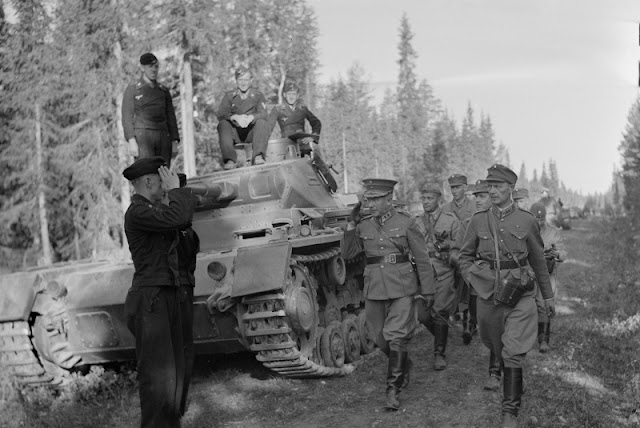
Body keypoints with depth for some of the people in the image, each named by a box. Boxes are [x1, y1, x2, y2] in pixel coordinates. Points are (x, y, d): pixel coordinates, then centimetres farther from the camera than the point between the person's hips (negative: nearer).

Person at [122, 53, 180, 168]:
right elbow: (127, 117, 1)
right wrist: (131, 141, -12)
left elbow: (171, 117, 17)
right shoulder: (132, 89, 9)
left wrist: (174, 141, 5)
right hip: (142, 137, -4)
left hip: (163, 137, 4)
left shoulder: (164, 91, 19)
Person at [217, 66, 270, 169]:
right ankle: (230, 159, -38)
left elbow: (263, 114, -10)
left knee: (262, 123, -28)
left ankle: (258, 156, -41)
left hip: (251, 132, -1)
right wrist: (236, 117, -28)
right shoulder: (229, 96, 6)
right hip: (234, 132, 1)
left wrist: (251, 117, -32)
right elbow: (221, 115, -8)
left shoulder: (258, 95, 5)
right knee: (223, 124, -27)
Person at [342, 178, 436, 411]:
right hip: (374, 289, 4)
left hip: (402, 289, -4)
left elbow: (422, 259, 0)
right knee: (380, 337, 11)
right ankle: (404, 366, 39)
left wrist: (427, 291, 0)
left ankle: (393, 389, -1)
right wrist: (351, 225, -5)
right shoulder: (364, 225, 6)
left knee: (396, 337, -9)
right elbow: (348, 253, 6)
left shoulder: (406, 223, -4)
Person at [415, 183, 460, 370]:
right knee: (423, 315, 1)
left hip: (444, 273, -3)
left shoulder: (451, 220, 2)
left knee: (440, 313, -7)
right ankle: (441, 337, 29)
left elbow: (459, 247, 2)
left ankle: (439, 353, 5)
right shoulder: (416, 223, 12)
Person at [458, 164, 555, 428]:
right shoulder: (478, 221, 2)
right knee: (494, 345, 15)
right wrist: (474, 280, -5)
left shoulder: (526, 221, 0)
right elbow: (464, 257, 12)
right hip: (488, 294, 2)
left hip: (520, 294, -2)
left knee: (513, 353, -10)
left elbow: (538, 260, 10)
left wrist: (548, 296, 15)